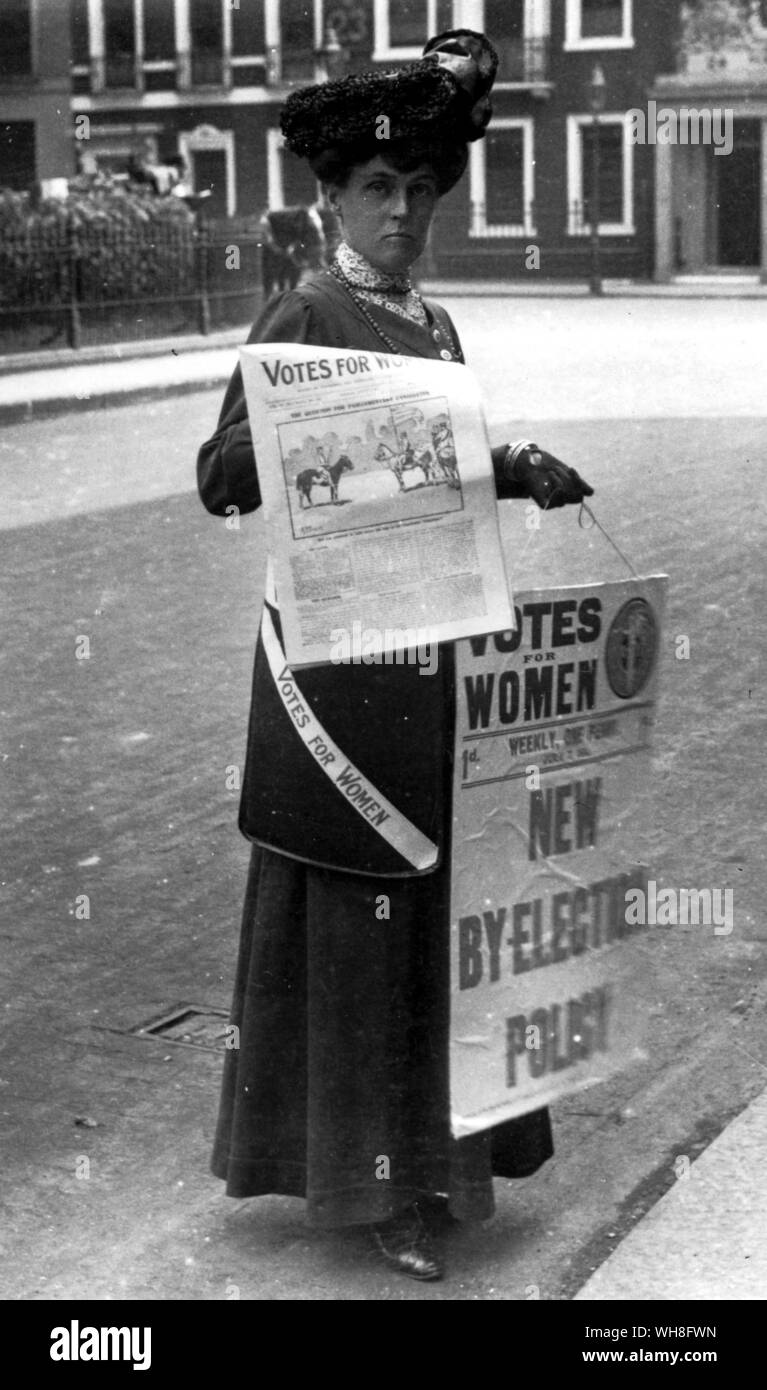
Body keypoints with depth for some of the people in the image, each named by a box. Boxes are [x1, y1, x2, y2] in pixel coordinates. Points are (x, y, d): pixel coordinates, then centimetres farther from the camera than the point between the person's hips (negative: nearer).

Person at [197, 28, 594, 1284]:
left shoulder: (435, 324, 13)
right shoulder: (304, 318, -8)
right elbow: (220, 478, -13)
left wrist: (517, 468, 0)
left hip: (437, 649, 7)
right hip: (342, 651, -7)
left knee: (437, 907, 14)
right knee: (358, 920, 0)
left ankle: (432, 1152, 30)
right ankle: (374, 1181, 13)